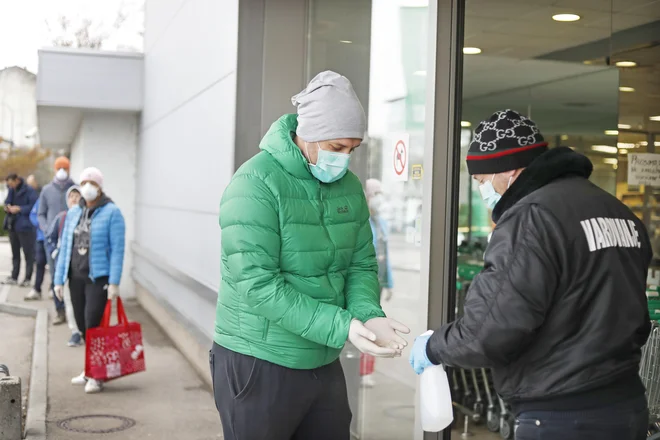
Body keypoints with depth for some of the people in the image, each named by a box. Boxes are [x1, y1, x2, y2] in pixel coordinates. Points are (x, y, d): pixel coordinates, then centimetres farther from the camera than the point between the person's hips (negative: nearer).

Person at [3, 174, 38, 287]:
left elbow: (34, 206, -17)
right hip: (13, 225, 8)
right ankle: (14, 277, 22)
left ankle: (28, 278, 5)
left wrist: (19, 209, -20)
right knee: (15, 253, 14)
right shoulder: (11, 190, 9)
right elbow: (7, 201, 21)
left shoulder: (29, 191, -13)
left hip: (25, 226, -8)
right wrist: (7, 207, -1)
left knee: (28, 253, 0)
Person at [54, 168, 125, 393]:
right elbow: (65, 247, 11)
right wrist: (59, 280, 7)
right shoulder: (73, 213, 10)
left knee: (92, 324, -9)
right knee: (82, 326, 11)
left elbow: (117, 249, -11)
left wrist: (114, 282, -16)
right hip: (76, 277, 6)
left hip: (98, 277, -6)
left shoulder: (112, 212, -7)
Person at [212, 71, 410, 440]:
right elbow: (257, 284, -24)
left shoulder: (350, 187, 4)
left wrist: (368, 315, -15)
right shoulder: (256, 184, -17)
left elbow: (362, 266, 6)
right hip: (258, 365, -6)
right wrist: (340, 327, -27)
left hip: (324, 364, 6)